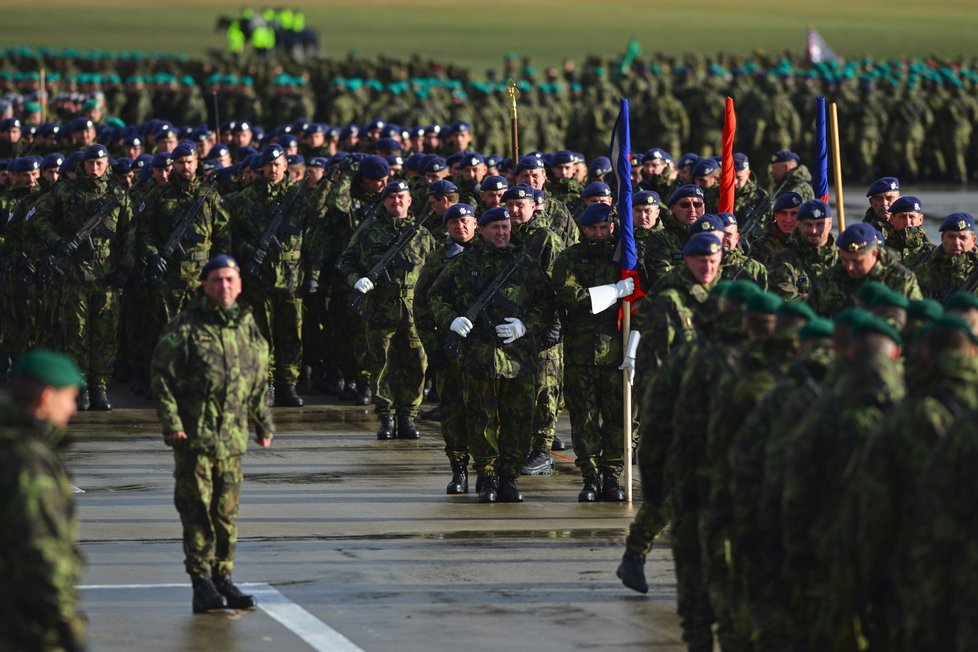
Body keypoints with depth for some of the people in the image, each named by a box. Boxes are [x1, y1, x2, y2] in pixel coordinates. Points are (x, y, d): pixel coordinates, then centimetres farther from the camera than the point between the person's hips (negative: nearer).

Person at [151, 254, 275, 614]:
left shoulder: (248, 328, 12)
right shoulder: (185, 328, -5)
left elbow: (259, 382, 22)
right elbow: (163, 377, -6)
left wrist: (263, 425, 25)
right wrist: (171, 422, -14)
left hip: (232, 436, 5)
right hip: (193, 435, -5)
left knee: (227, 512, 9)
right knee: (197, 510, -4)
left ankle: (223, 578, 18)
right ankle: (202, 583, 1)